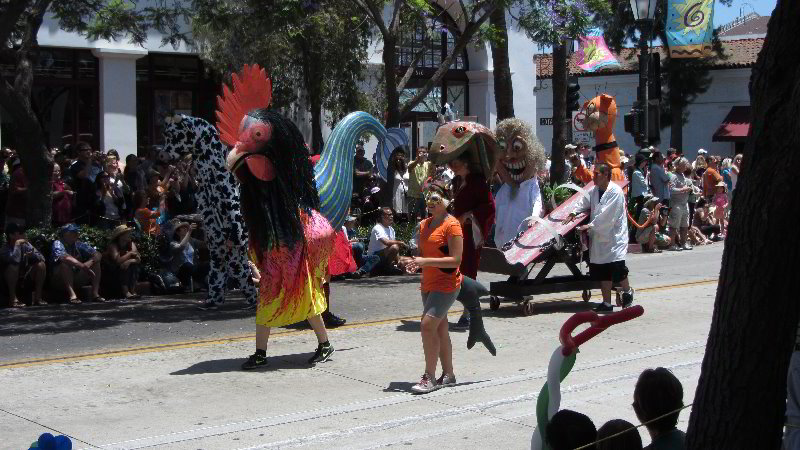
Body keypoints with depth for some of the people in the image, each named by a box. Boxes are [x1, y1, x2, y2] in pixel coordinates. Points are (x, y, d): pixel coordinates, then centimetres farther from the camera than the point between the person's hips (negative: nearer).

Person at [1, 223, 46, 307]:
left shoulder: (26, 245, -1)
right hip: (10, 282, -5)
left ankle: (37, 297, -8)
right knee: (13, 266, -33)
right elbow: (15, 260, -38)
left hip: (25, 280, 6)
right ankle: (13, 299, -24)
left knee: (41, 264, -12)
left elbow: (42, 258, -4)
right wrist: (17, 244, -27)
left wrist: (32, 255, -25)